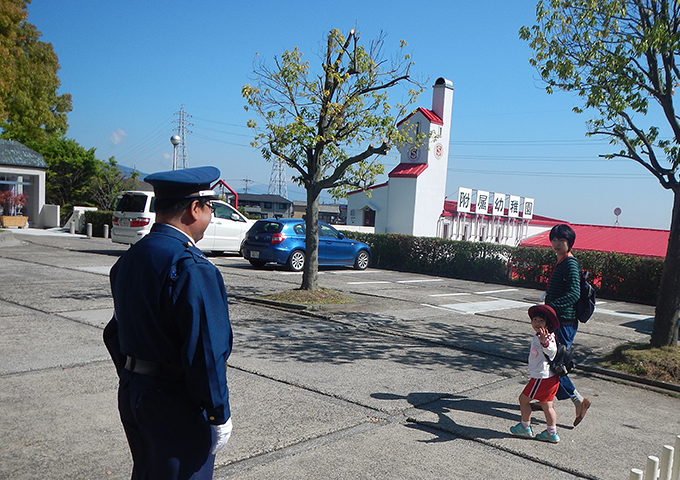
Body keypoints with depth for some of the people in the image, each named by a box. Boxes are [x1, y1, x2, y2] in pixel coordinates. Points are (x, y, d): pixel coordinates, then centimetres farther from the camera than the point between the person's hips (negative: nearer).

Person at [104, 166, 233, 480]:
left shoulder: (130, 258, 5)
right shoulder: (192, 269, -24)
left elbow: (115, 334, 13)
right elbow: (206, 353, -25)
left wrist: (133, 382, 21)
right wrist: (219, 416, -15)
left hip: (131, 393, 9)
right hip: (176, 406, -8)